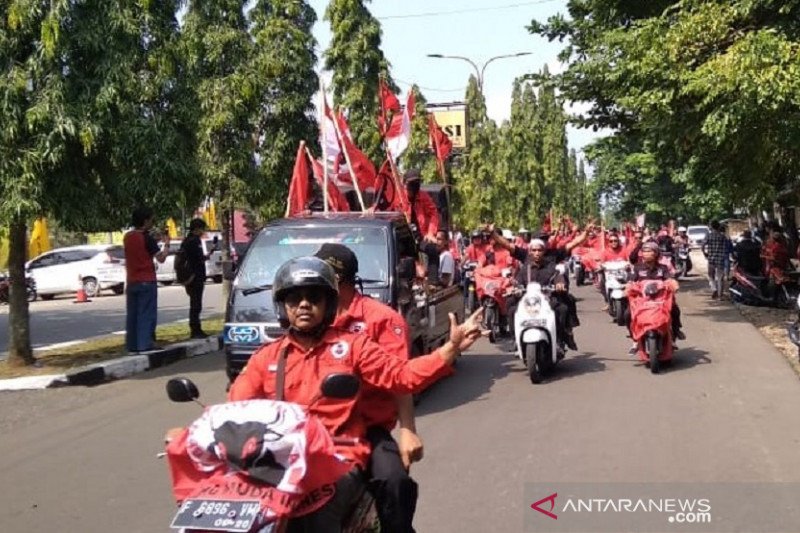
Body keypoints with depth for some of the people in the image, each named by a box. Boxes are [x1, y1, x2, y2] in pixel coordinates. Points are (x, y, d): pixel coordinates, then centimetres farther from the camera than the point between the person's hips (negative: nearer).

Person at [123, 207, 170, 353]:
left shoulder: (127, 237, 8)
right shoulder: (147, 238, -12)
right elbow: (161, 258, -11)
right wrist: (166, 244, 3)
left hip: (131, 282, 7)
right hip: (146, 281, -7)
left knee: (132, 314, 10)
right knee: (147, 315, -4)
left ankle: (132, 346, 13)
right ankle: (145, 345, -6)